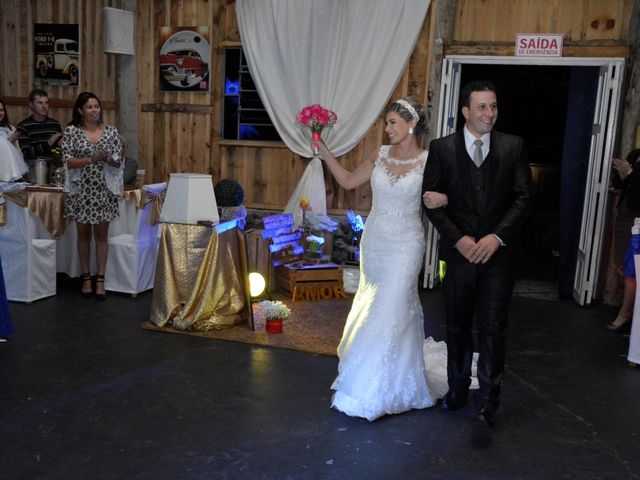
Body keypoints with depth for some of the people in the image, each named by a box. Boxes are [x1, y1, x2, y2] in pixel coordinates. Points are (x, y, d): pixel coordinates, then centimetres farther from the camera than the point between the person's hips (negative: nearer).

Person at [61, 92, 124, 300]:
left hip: (104, 190, 1)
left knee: (101, 234, 5)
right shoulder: (71, 131, -2)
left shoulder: (111, 131, 2)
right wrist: (91, 159, -22)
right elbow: (67, 161, -9)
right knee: (84, 234, 10)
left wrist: (109, 159, -21)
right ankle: (86, 277, 22)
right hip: (81, 190, -1)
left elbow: (118, 162, 1)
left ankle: (100, 279, 12)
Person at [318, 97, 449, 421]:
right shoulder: (380, 154, 5)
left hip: (404, 244, -5)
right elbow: (348, 181, 11)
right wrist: (324, 151, 5)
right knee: (372, 308, 13)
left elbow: (440, 199, 1)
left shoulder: (428, 161, -7)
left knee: (391, 311, -4)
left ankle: (370, 391, 10)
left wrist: (442, 199, -22)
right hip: (374, 240, 5)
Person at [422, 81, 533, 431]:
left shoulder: (513, 146, 1)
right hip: (458, 252, 1)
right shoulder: (442, 148, 0)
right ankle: (457, 389, 30)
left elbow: (523, 197, -2)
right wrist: (458, 239, -11)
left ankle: (487, 401, 11)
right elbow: (431, 200, -1)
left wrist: (496, 237, -14)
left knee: (493, 328, 0)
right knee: (457, 326, 13)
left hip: (499, 253, -1)